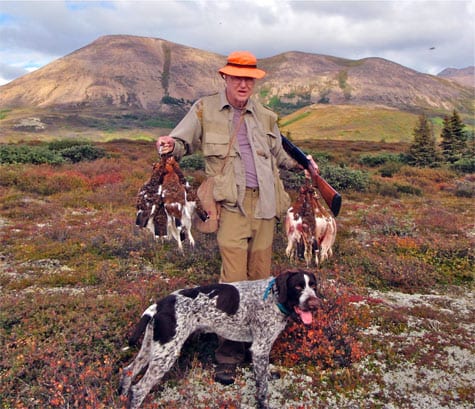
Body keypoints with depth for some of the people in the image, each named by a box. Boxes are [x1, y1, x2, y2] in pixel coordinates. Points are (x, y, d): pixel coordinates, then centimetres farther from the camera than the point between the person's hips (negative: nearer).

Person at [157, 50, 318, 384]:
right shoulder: (205, 110, 5)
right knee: (234, 280, -7)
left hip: (264, 204, 4)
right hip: (232, 204, -4)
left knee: (261, 277, 10)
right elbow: (182, 143, 5)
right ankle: (229, 354, 9)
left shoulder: (265, 116, 16)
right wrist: (170, 147, -16)